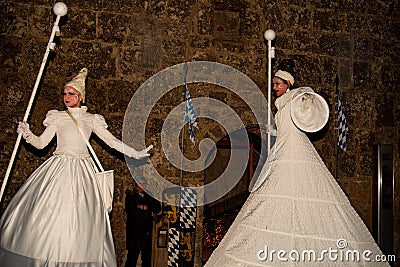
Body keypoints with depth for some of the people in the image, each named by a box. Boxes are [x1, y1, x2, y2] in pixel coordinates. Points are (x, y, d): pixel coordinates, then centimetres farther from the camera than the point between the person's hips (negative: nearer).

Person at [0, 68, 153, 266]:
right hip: (57, 168, 0)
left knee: (79, 216, -3)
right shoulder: (58, 117, 9)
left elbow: (112, 141, 9)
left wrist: (136, 153, 3)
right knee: (47, 211, -6)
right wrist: (27, 134, -14)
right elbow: (41, 143, 5)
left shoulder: (92, 119, 10)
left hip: (81, 171, 0)